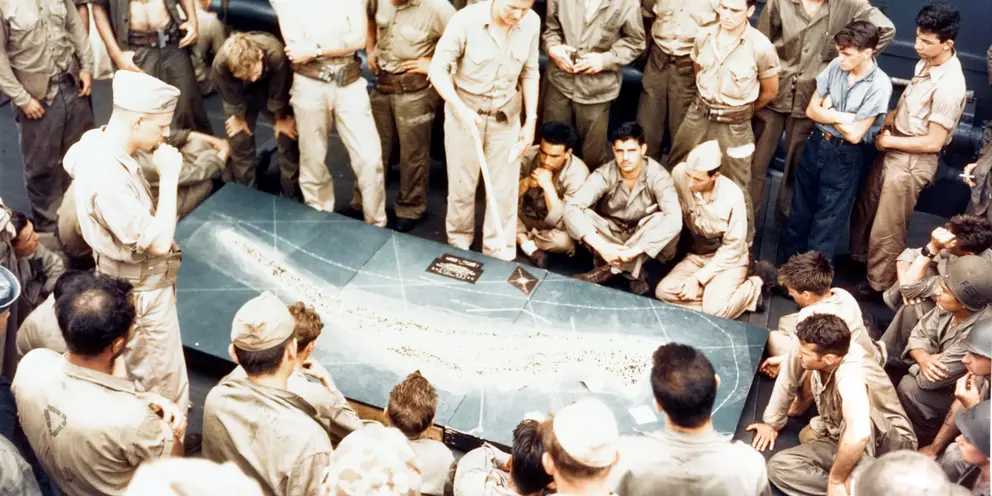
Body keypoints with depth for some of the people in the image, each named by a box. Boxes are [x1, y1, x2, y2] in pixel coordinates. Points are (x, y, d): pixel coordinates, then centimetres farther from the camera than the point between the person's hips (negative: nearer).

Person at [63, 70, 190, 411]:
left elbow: (71, 162, 16)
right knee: (163, 383, 10)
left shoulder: (95, 140, -9)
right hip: (141, 290, -10)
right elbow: (159, 242, -34)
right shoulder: (109, 181, -39)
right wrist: (169, 176, -29)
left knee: (136, 369, 30)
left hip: (126, 277, 10)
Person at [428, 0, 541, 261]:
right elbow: (438, 68, -16)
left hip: (507, 115, 3)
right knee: (462, 185, 9)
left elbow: (529, 73, 3)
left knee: (504, 189, 5)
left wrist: (531, 119, 3)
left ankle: (500, 255, 18)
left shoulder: (532, 22, -10)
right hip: (465, 110, -2)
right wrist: (460, 108, -28)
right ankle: (458, 244, 32)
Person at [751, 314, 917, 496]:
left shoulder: (850, 374, -38)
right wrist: (772, 423, 12)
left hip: (891, 445, -8)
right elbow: (787, 379, 4)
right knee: (778, 466, -13)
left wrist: (835, 480, -39)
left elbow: (858, 434, -52)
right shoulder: (811, 349, -16)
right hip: (843, 441, 8)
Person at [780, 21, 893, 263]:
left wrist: (828, 111, -9)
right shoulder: (836, 66, -5)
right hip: (816, 144, 5)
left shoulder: (879, 85, -20)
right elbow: (811, 110, 0)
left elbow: (854, 134, -20)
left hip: (845, 157, -5)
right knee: (799, 211, 18)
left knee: (826, 223, 7)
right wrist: (841, 117, -15)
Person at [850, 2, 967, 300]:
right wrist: (886, 121, -3)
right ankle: (859, 257, 48)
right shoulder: (925, 64, -1)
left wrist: (888, 141, -15)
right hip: (893, 152, 9)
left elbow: (933, 142, -23)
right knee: (865, 208, 25)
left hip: (913, 162, -8)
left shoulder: (949, 86, -27)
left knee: (886, 229, 8)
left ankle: (878, 283, 28)